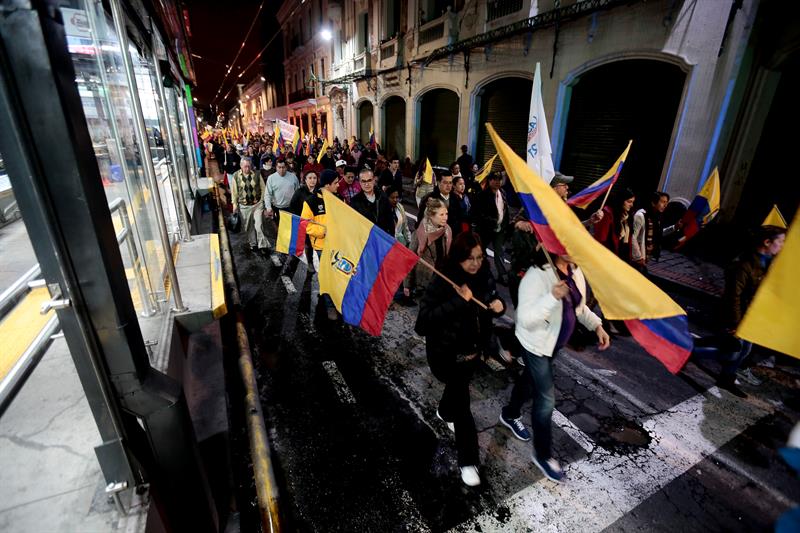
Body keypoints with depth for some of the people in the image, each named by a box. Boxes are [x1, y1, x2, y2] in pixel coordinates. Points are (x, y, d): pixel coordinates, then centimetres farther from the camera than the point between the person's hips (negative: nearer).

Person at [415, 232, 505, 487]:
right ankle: (468, 460, 20)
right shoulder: (442, 282, -26)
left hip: (471, 349, 6)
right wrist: (458, 301, -38)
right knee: (462, 399, -2)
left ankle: (445, 412, 61)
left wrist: (497, 304, -15)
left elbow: (487, 300, 8)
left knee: (458, 386, 28)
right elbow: (423, 321, -33)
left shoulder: (481, 278, -10)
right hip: (444, 353, -6)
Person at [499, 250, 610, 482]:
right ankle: (542, 454, 22)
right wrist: (552, 297, -43)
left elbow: (579, 306, 12)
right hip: (536, 343, -8)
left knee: (531, 379, 26)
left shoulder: (575, 272, -4)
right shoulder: (537, 275, -29)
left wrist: (597, 325, -1)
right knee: (546, 398, 0)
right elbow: (525, 319, -32)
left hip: (556, 342, 8)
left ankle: (510, 415, 52)